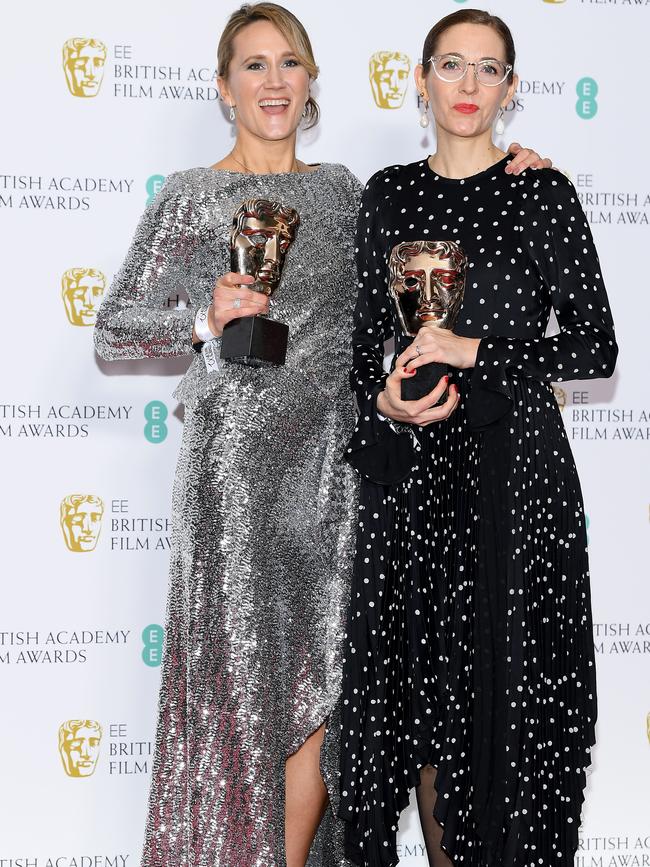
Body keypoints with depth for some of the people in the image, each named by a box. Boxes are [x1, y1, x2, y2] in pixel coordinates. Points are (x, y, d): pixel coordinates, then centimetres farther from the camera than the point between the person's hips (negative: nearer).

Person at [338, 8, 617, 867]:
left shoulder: (541, 193, -1)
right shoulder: (389, 194, 10)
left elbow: (595, 347, -4)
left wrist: (475, 351, -12)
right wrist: (384, 401, -4)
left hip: (512, 464, -3)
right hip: (411, 467, 4)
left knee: (504, 686, 1)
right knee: (420, 679, 8)